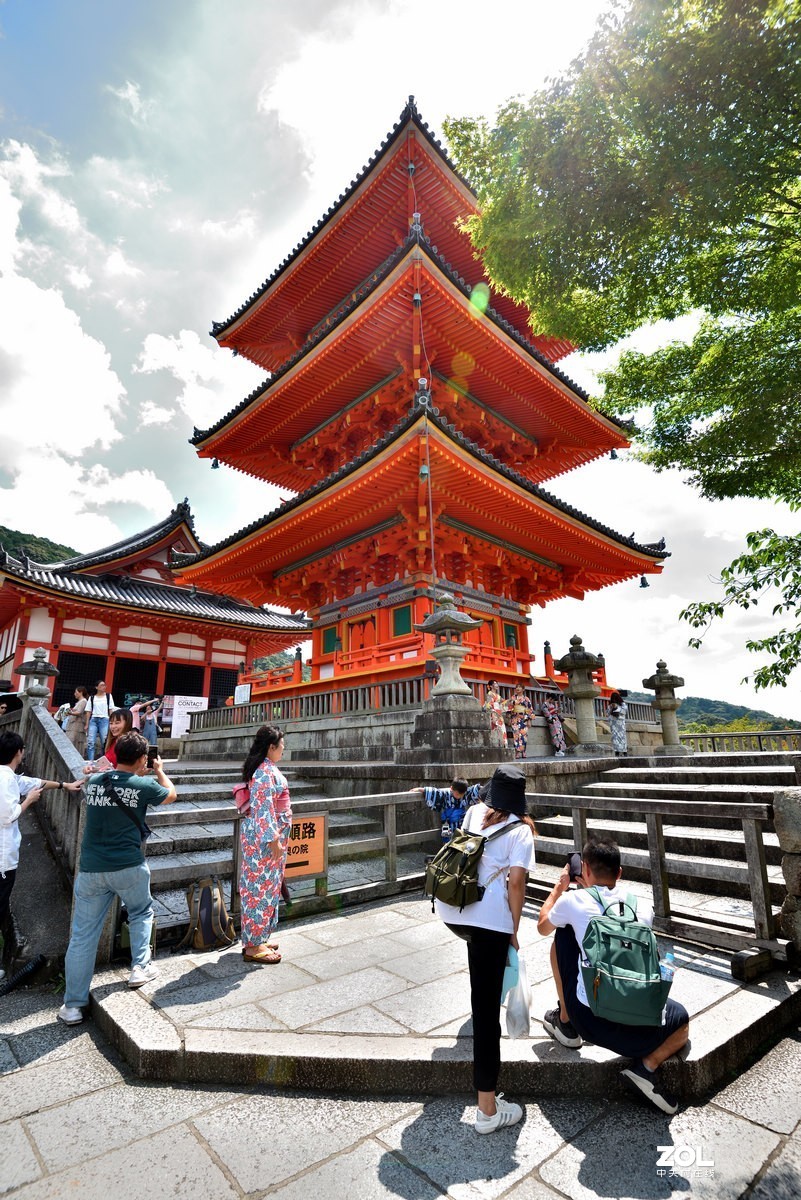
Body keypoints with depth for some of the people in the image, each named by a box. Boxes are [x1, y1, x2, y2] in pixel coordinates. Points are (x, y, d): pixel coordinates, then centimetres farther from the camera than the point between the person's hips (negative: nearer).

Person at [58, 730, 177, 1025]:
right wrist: (160, 771, 25)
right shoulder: (143, 785, -11)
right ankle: (140, 967, 28)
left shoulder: (93, 781, 1)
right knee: (141, 914, 25)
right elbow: (171, 795, 10)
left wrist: (139, 775, 30)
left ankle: (73, 1005, 20)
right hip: (129, 867, -3)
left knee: (82, 935, 12)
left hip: (90, 869, 3)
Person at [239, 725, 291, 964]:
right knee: (262, 886, 0)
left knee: (267, 885, 19)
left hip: (268, 836, 10)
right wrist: (274, 840, -22)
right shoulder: (266, 772, -21)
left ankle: (259, 937, 31)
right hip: (265, 836, -10)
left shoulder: (266, 768, 10)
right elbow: (264, 809, -24)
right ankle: (253, 945, 12)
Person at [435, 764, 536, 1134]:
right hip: (489, 919, -6)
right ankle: (487, 1108, 8)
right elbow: (516, 884, -10)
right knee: (487, 1007, 1)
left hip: (450, 911, 6)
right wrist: (514, 932, 1)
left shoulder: (473, 813, 11)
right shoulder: (520, 831, -2)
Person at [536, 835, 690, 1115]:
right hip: (640, 1029, 3)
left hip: (589, 1020, -2)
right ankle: (646, 1066, 9)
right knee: (681, 1020, 37)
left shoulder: (574, 900, -1)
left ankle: (565, 1023, 28)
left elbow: (542, 926, 21)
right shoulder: (643, 907, 6)